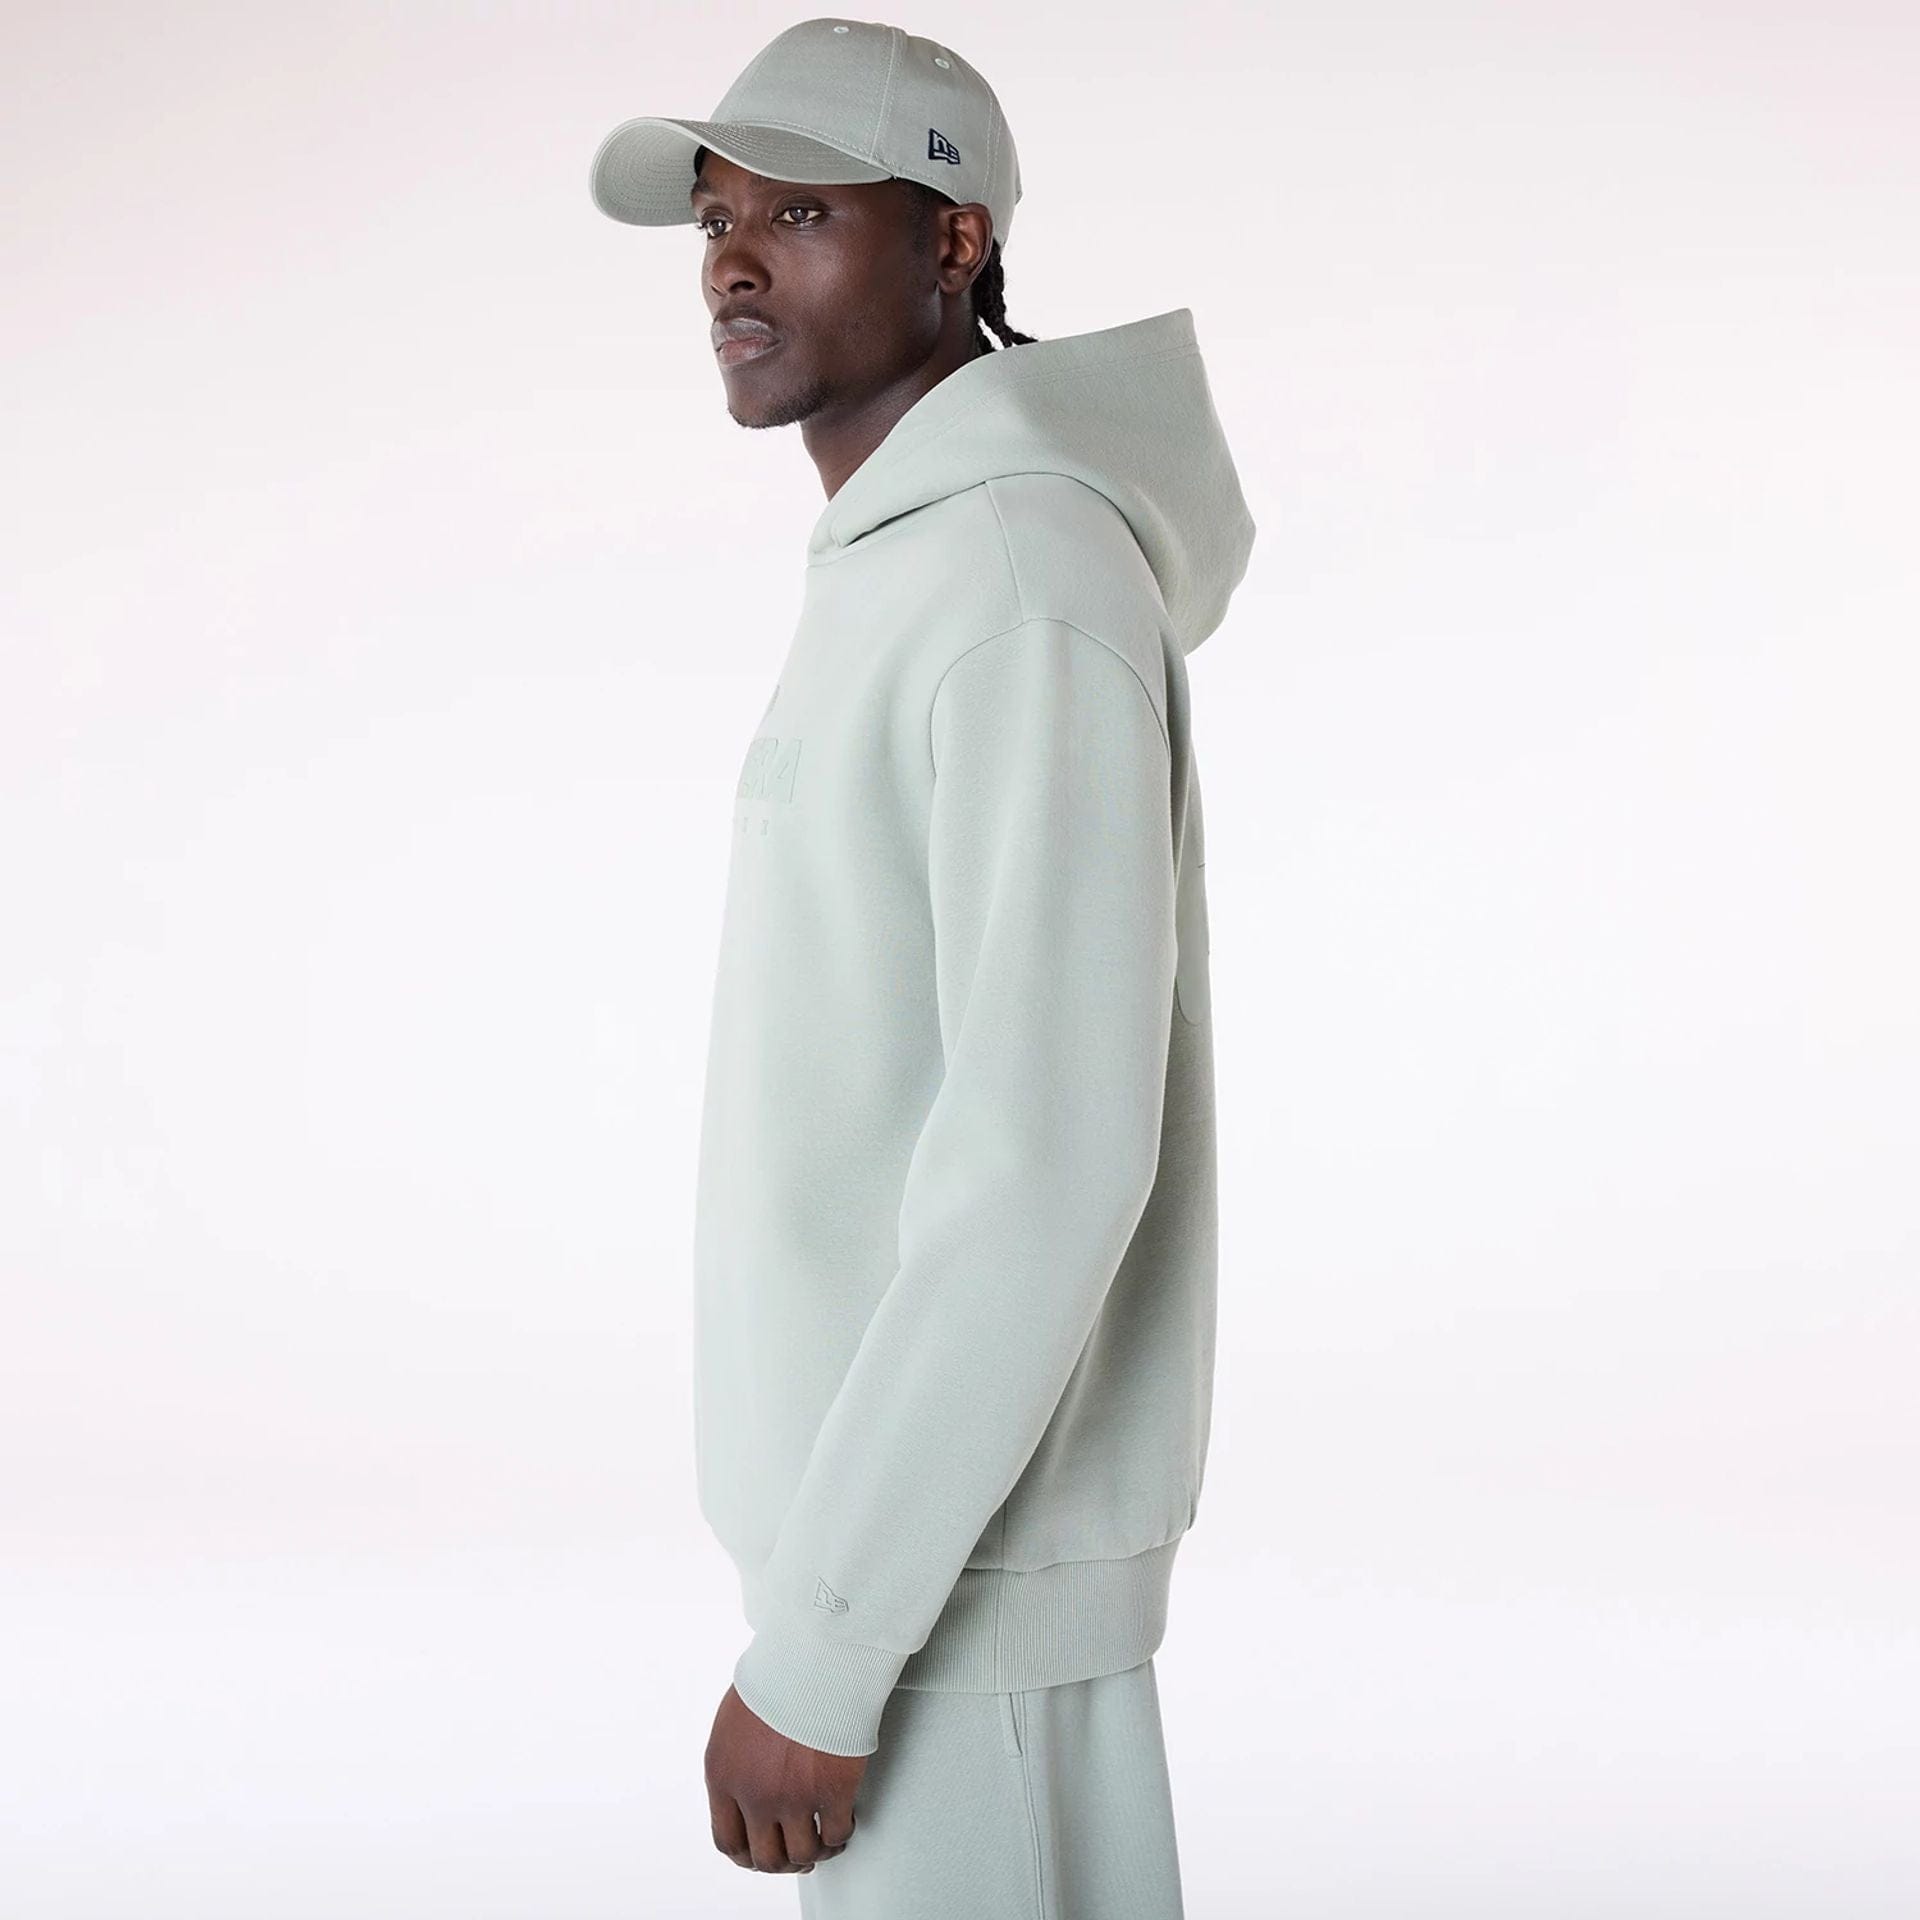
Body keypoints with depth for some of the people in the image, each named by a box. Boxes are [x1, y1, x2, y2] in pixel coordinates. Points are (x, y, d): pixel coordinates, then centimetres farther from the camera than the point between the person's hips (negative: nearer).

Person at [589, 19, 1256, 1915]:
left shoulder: (1024, 582, -21)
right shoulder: (897, 581, 12)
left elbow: (1057, 1163, -27)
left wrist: (816, 1651, -24)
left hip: (953, 1553, -10)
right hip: (896, 1480, 10)